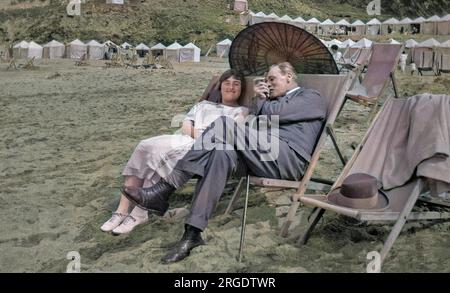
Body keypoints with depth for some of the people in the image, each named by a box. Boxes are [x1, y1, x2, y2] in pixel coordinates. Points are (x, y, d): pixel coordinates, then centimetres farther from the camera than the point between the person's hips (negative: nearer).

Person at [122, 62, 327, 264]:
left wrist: (261, 102, 14)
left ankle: (164, 190, -27)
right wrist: (259, 100, 13)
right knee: (222, 153, -24)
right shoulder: (275, 100, 36)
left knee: (224, 124, -23)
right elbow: (255, 125, 20)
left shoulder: (312, 98, 12)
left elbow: (273, 113, -5)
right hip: (263, 159, 7)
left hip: (289, 159, -7)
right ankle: (193, 232, -31)